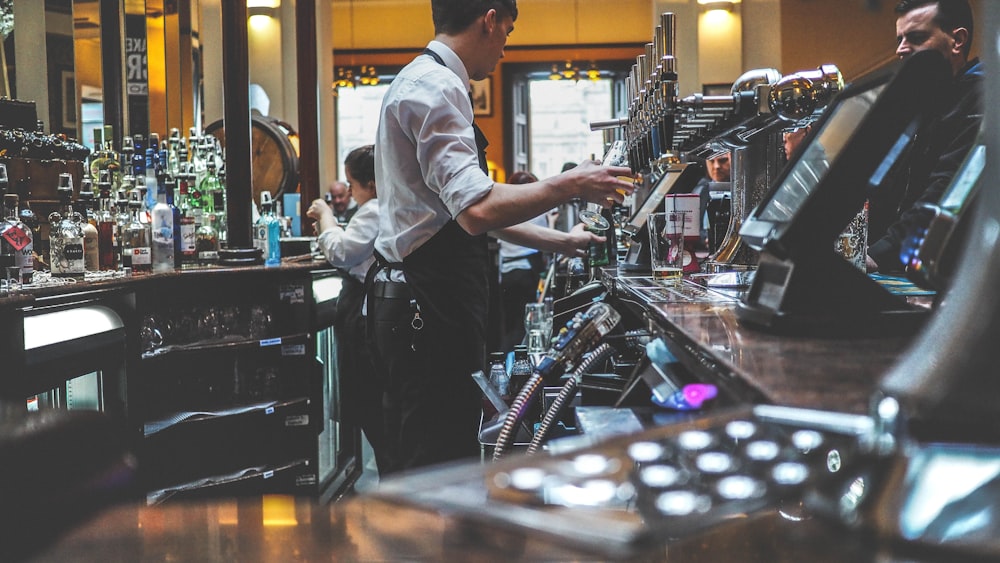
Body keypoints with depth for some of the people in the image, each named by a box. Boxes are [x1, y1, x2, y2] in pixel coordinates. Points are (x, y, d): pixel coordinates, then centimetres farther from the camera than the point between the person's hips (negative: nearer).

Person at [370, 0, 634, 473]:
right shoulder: (436, 88, -13)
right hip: (431, 308, -11)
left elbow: (465, 207, 26)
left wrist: (559, 242, 27)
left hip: (419, 304, 11)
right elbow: (478, 211, -25)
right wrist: (569, 186, -13)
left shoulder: (422, 82, 20)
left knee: (419, 466, 14)